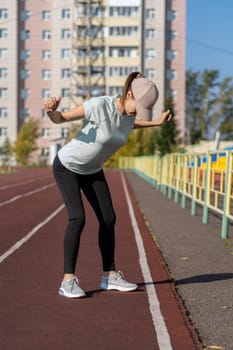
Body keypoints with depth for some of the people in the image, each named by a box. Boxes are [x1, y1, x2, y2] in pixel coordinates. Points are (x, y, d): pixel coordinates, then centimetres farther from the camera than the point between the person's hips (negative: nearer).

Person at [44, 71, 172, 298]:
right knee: (77, 218, -19)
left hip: (92, 169, 7)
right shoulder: (98, 105, -31)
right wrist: (51, 110, -45)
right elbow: (60, 118, -22)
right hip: (67, 166, -7)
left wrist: (157, 123, 15)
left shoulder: (131, 113, -11)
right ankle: (68, 280, -12)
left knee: (108, 219, 3)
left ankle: (110, 276, 14)